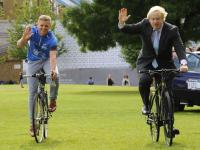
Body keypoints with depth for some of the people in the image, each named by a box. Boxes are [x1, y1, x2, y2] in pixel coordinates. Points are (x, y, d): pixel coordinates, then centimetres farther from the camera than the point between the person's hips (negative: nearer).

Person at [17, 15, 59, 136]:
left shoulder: (52, 39, -23)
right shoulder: (32, 31, -19)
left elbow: (53, 56, -31)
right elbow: (19, 45, -27)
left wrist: (53, 69, -50)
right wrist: (24, 38, -49)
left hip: (47, 60, -1)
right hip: (33, 62, 1)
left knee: (55, 76, -34)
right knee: (33, 92, -4)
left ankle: (53, 101, -8)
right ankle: (32, 124, 2)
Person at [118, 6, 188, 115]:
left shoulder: (172, 30, -16)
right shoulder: (145, 25, -9)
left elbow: (179, 47, -26)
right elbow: (129, 29, -7)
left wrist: (183, 63, -44)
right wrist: (122, 23, -31)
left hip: (164, 64, 0)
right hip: (147, 62, 1)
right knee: (144, 81, -28)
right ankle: (146, 105, -2)